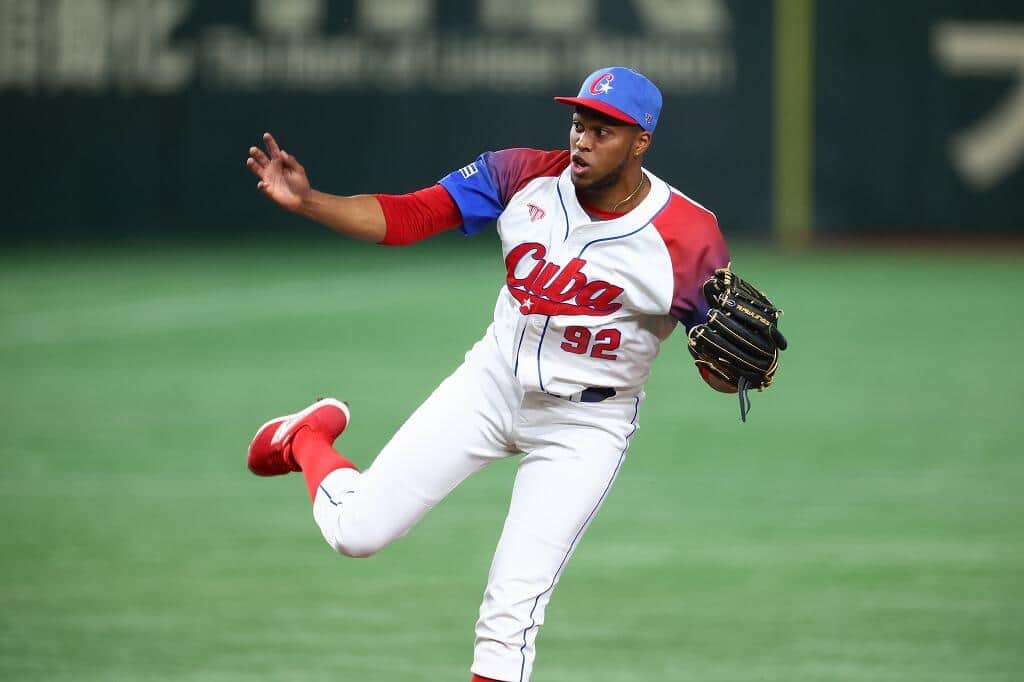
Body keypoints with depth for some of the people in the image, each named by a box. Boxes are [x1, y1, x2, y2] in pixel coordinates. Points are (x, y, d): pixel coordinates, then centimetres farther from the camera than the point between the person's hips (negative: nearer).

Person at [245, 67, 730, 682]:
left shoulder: (689, 236, -19)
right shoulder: (524, 177, -11)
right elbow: (404, 217, -11)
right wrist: (305, 201, -25)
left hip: (585, 427, -3)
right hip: (494, 382, 3)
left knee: (511, 611, -11)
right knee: (357, 529, 0)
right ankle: (306, 439, 35)